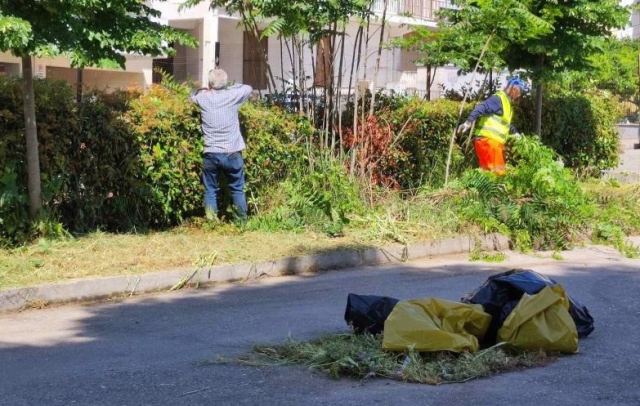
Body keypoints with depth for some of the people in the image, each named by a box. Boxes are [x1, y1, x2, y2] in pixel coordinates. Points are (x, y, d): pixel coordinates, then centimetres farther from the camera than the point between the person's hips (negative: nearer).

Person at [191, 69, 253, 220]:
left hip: (211, 154, 1)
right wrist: (228, 87, 21)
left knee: (210, 190, 8)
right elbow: (248, 88, 17)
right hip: (232, 153, 0)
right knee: (237, 189, 9)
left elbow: (193, 95, 23)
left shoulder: (203, 98, 0)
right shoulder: (232, 96, -2)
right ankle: (242, 221, 11)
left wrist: (207, 90, 24)